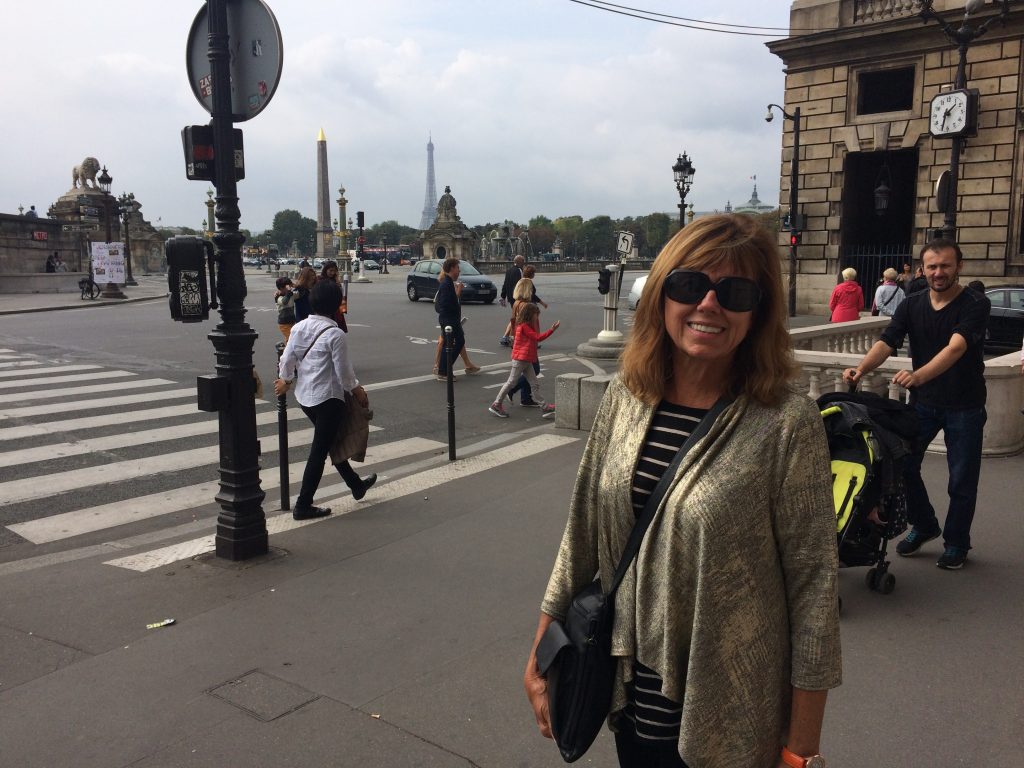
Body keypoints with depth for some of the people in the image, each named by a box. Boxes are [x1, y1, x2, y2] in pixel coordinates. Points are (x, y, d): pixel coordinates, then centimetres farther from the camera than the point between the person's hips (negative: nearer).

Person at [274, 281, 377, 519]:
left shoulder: (298, 328, 0)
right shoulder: (334, 334, -19)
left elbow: (287, 360, 6)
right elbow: (343, 371, -15)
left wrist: (284, 380, 25)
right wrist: (356, 389, 2)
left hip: (304, 397, 8)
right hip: (328, 398, -8)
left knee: (331, 442, 22)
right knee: (319, 451, 1)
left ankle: (356, 484, 39)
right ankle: (303, 506, 6)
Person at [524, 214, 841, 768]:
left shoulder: (787, 424, -19)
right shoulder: (624, 395, -5)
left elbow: (813, 582, -15)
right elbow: (583, 529, 3)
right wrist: (541, 653, 7)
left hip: (727, 718, -4)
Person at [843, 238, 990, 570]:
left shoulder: (976, 304, -14)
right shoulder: (912, 305, 0)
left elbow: (956, 348, -29)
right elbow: (886, 342, -12)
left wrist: (918, 375, -46)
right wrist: (861, 369, -32)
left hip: (964, 406, -3)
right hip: (922, 401, 4)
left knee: (962, 479, 6)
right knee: (903, 463, 3)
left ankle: (956, 542, 25)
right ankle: (923, 525, 26)